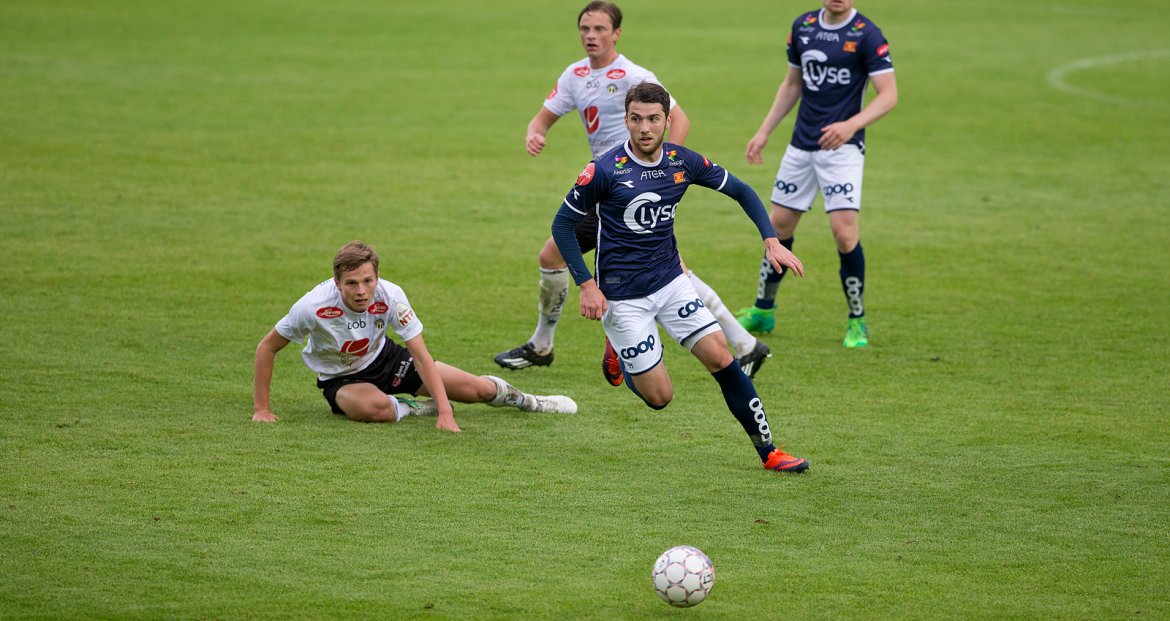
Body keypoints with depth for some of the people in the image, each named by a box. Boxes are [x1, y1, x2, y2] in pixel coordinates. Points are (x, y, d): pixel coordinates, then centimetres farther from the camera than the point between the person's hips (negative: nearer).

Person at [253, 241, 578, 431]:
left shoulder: (390, 296, -28)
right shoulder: (314, 307, -34)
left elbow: (422, 359, -25)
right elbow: (267, 347, -19)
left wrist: (445, 413, -33)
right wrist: (261, 409, -19)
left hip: (384, 359, 3)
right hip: (341, 379, -2)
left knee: (478, 389, 0)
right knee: (377, 407, -41)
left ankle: (524, 399, 35)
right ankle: (410, 409, -5)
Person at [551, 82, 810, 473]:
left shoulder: (683, 162, -4)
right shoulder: (605, 170, -17)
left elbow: (740, 191, 9)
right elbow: (563, 224, -8)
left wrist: (771, 240, -3)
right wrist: (586, 285, -15)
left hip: (670, 280, 4)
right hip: (622, 295, -4)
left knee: (720, 357, -9)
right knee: (659, 396, -4)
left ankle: (767, 451, 1)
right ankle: (617, 351, 28)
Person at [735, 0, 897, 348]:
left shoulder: (867, 35, -11)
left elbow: (888, 94, -15)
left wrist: (851, 125, -30)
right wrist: (765, 131, 15)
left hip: (842, 147, -6)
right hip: (801, 144, 6)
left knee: (844, 230, -15)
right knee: (779, 224, 11)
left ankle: (857, 322, 1)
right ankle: (763, 311, 28)